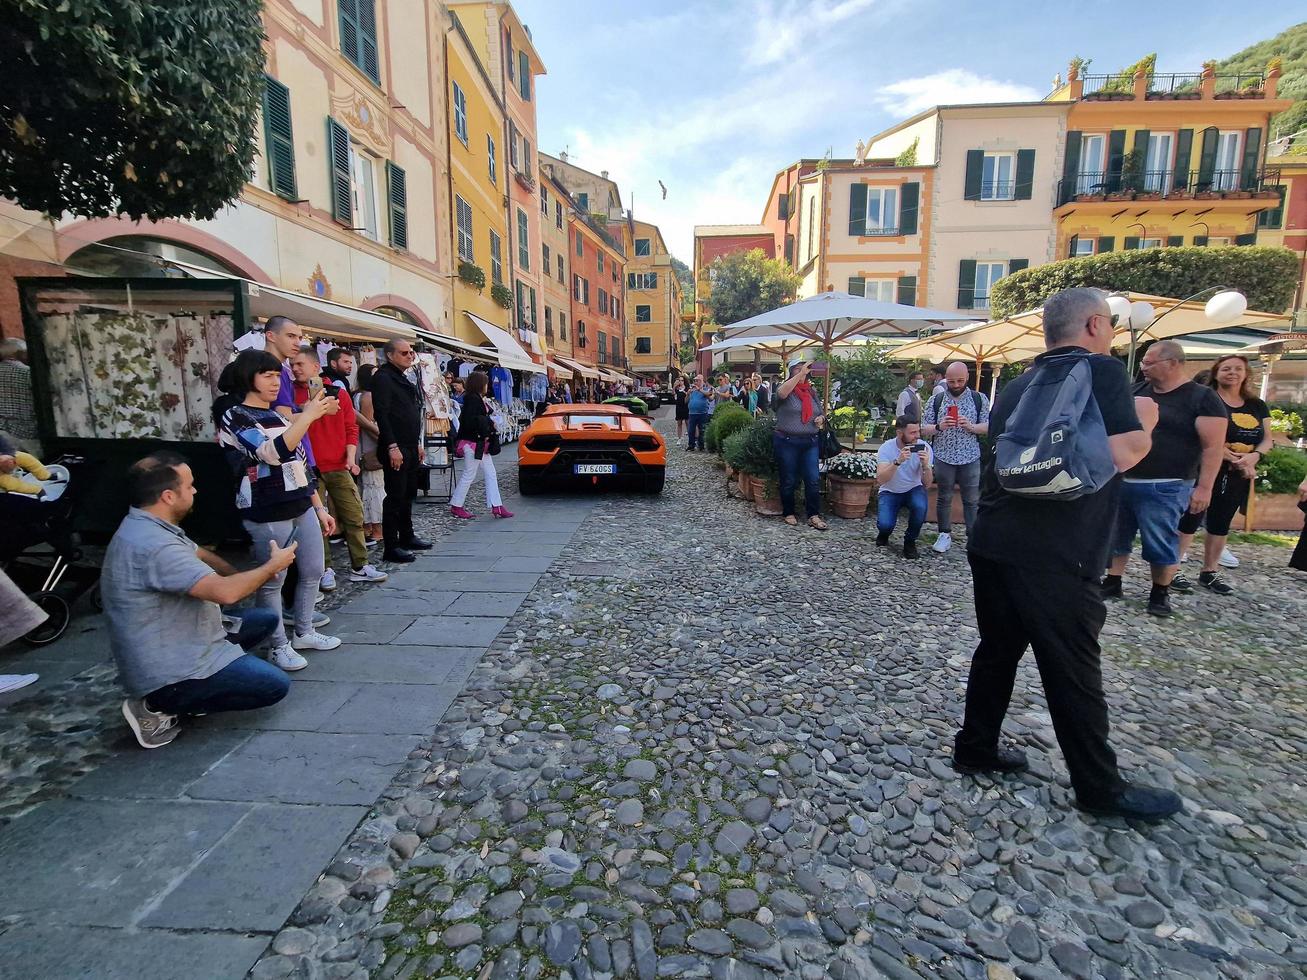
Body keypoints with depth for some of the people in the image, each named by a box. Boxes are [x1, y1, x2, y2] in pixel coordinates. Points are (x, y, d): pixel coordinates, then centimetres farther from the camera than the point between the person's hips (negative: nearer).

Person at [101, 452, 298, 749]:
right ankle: (157, 707, -1)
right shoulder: (153, 544, -30)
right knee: (275, 685, -9)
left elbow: (199, 554, 14)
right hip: (165, 673, -10)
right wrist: (273, 566, -17)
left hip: (174, 647, 10)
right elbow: (224, 591, -35)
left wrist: (252, 578, -2)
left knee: (268, 620, 14)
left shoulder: (148, 526, 3)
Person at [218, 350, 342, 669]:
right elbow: (273, 453, -26)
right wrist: (308, 415, -30)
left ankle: (304, 633, 29)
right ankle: (280, 646, 17)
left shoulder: (281, 416, 14)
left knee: (313, 573, 13)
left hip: (302, 509, 7)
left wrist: (319, 508, 17)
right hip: (268, 517, -7)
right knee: (272, 581, 3)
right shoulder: (236, 417, -8)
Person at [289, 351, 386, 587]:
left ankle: (360, 567, 14)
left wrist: (351, 458, -3)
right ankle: (325, 570, 14)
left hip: (339, 468, 2)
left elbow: (351, 427, 6)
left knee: (354, 516, 4)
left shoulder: (338, 392, 6)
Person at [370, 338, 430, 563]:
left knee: (408, 494, 15)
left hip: (410, 447, 9)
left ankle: (407, 536, 27)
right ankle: (391, 547, 1)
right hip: (395, 448, -9)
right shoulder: (383, 377, -10)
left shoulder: (403, 379, 19)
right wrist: (392, 447, -23)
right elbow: (381, 414, -18)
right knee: (395, 497, -5)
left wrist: (417, 443, 21)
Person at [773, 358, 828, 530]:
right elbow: (781, 393, -30)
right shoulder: (786, 390, -4)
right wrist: (800, 374, -31)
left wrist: (821, 418, 0)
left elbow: (820, 413, 23)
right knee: (789, 481, 6)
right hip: (787, 442, -4)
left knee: (814, 480, -1)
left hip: (810, 442, 4)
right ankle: (789, 513, 21)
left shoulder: (811, 391, 12)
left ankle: (814, 515, 8)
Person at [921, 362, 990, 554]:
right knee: (943, 498, 9)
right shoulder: (936, 400, 2)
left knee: (972, 500, 6)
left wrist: (970, 426, -18)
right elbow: (924, 430, 0)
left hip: (970, 458, 0)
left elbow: (988, 426, 1)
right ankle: (945, 535, 21)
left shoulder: (979, 399, 3)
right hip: (943, 457, 0)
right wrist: (939, 427, -20)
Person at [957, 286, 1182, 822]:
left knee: (998, 649, 17)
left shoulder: (1017, 386, 17)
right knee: (1073, 670, 5)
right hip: (1050, 555, -7)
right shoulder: (1101, 371, -6)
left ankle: (975, 748, 28)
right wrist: (1144, 420, 4)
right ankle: (1101, 788, 22)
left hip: (992, 542, 8)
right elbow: (1122, 454, -16)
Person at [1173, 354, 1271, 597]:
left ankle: (1209, 573, 21)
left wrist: (1254, 455, -8)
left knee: (1221, 525, 12)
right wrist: (1224, 454, -22)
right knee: (1190, 520, -8)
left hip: (1237, 477, 6)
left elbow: (1267, 439, 12)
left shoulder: (1257, 406, 13)